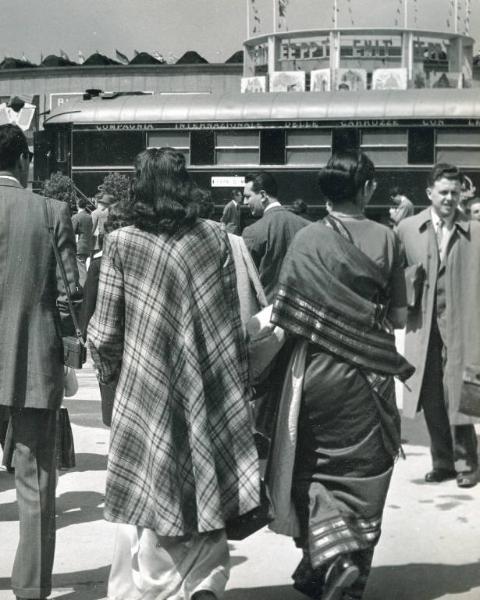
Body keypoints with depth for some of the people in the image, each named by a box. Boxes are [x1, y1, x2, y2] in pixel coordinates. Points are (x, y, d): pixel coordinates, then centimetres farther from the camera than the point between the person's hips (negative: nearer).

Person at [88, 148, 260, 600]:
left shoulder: (121, 243, -9)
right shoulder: (214, 238, -3)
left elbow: (105, 330, -6)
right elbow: (232, 321, 0)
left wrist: (107, 369, 13)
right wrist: (237, 383, 9)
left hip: (146, 391, -2)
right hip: (207, 391, 2)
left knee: (152, 510, 10)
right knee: (201, 494, 15)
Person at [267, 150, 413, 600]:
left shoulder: (306, 239, -6)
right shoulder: (385, 239, -7)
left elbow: (286, 315, -8)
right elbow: (399, 316, -5)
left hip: (315, 368, 0)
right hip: (368, 371, 0)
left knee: (315, 470, 17)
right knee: (362, 470, 13)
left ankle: (327, 555, 1)